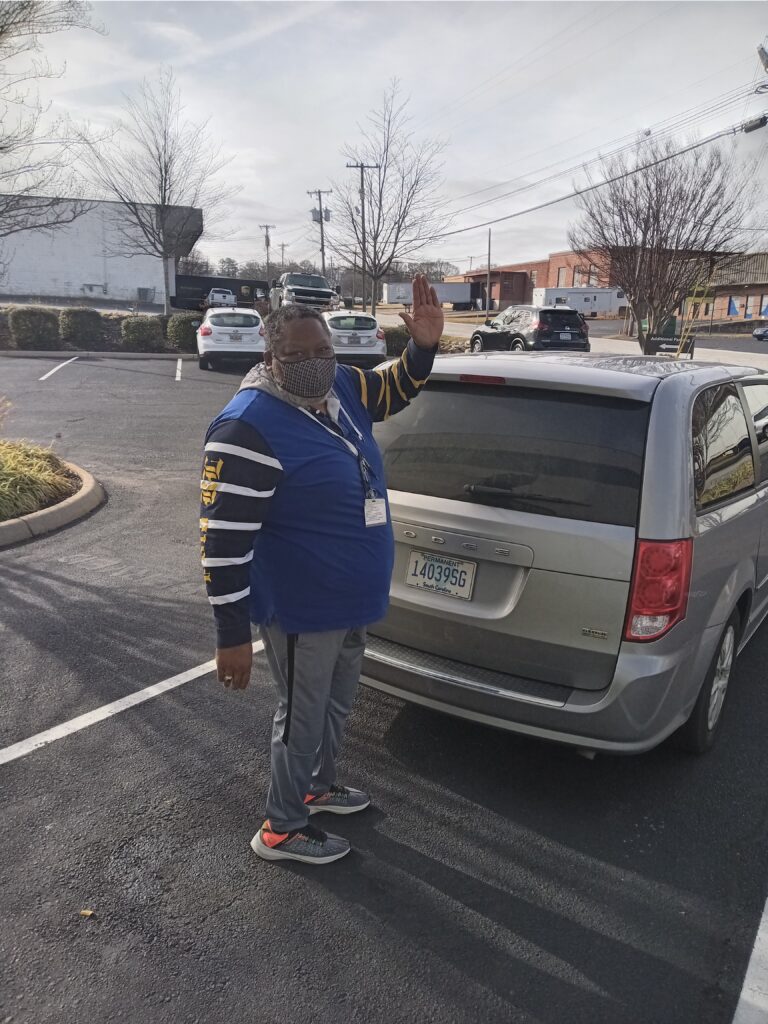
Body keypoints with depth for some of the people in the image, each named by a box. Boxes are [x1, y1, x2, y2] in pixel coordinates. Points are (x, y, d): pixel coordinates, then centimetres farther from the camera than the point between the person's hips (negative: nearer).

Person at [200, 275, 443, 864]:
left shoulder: (342, 388, -1)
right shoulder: (249, 428, -25)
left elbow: (396, 390, 19)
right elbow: (223, 538, -25)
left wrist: (424, 346, -2)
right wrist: (232, 635, -23)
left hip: (350, 600, 8)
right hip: (301, 612, -8)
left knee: (337, 703, 25)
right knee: (304, 718, 9)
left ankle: (319, 786, 50)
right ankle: (282, 830, 32)